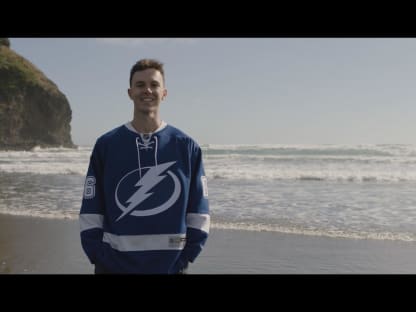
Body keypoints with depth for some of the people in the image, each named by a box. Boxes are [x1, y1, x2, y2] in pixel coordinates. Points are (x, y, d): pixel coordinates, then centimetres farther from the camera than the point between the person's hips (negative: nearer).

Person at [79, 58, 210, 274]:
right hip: (113, 265, 0)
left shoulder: (187, 147, 1)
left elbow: (198, 212, 2)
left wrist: (184, 258, -5)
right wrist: (99, 258, -7)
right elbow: (90, 211, 1)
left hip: (170, 266, 0)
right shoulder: (106, 145, 1)